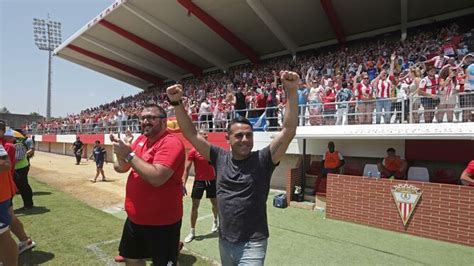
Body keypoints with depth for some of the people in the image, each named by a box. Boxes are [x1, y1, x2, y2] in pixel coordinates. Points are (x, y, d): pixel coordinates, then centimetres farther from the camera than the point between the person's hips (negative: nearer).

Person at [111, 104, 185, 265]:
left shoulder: (171, 143, -21)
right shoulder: (141, 139, 6)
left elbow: (157, 178, -33)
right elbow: (121, 168, 9)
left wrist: (129, 155, -25)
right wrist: (122, 151, -12)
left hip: (161, 222, -8)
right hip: (135, 217, 8)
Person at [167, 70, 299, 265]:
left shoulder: (262, 160, -12)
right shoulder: (220, 158, -4)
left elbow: (288, 131, -22)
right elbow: (191, 134, -4)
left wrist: (292, 92, -31)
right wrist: (177, 103, -14)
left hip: (252, 243, -4)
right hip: (224, 241, 4)